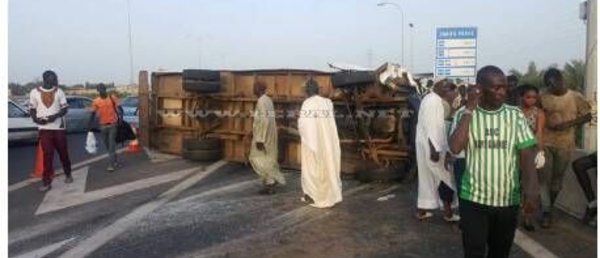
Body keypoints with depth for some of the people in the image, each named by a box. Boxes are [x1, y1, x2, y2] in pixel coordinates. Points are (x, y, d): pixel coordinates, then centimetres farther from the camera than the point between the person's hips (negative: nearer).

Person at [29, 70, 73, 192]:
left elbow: (65, 108, 2)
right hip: (44, 128, -1)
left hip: (59, 127, 1)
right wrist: (35, 119, -12)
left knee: (63, 152, 8)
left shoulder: (59, 92, 2)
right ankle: (46, 182, -1)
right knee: (47, 154, -6)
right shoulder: (34, 92, 2)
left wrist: (55, 116, -16)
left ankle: (68, 174, 28)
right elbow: (32, 109, 8)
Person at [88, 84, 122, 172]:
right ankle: (114, 160, 30)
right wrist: (89, 126, 1)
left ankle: (111, 164, -9)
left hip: (113, 124, -3)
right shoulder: (95, 101, 1)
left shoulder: (112, 97, -3)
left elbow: (119, 108, -2)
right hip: (103, 125, 3)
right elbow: (92, 114, 5)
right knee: (107, 145, 12)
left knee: (112, 144, -8)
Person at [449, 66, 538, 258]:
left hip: (508, 200, 2)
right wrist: (469, 109, -17)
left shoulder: (515, 115, 0)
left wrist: (531, 187, -19)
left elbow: (526, 155, -2)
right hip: (474, 199, -2)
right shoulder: (464, 114, -5)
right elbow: (455, 147, -20)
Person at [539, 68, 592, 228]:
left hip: (565, 144, 1)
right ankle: (546, 212, 0)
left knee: (558, 177, 11)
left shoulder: (576, 97, -2)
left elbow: (588, 116, 1)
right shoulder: (543, 98, -2)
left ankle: (549, 206, 29)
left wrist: (569, 123, -14)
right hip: (546, 142, 0)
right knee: (544, 177, -6)